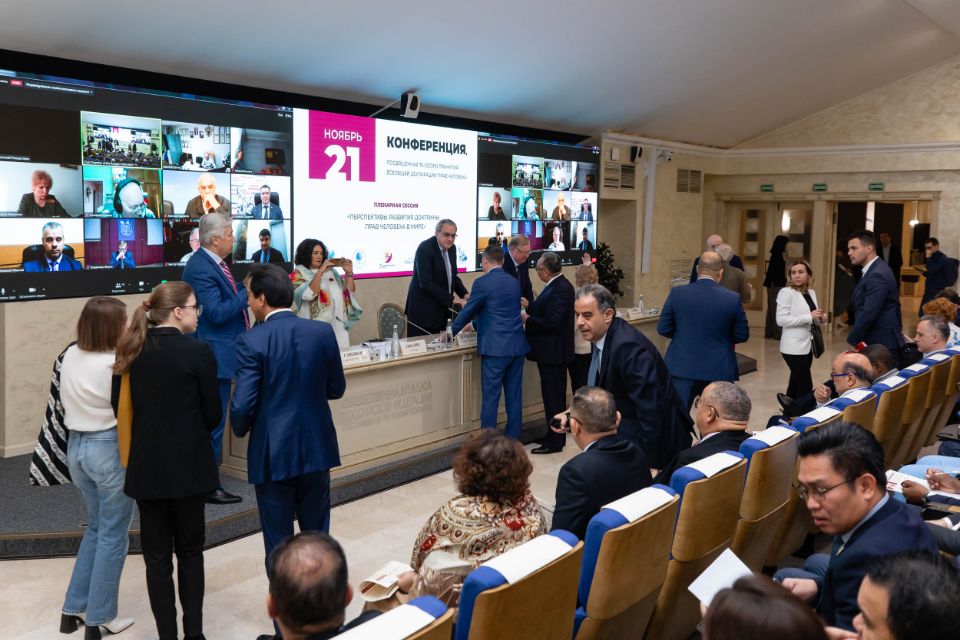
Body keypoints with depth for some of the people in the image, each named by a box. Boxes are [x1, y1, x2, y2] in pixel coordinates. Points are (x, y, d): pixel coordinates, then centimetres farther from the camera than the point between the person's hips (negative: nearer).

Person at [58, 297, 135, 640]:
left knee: (96, 528, 22)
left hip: (76, 445, 7)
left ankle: (74, 609, 27)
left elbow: (64, 401, 13)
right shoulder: (117, 363, -20)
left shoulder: (69, 355, 1)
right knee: (112, 535, 7)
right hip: (110, 449, -7)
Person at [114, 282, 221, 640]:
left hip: (146, 466, 3)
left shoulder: (133, 351, -1)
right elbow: (213, 414, -7)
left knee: (156, 555, 11)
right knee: (190, 550, 14)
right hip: (188, 465, -3)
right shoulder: (198, 351, -13)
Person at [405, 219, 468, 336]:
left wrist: (464, 294, -1)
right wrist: (451, 299, -24)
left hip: (441, 308, 7)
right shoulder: (425, 249, -16)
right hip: (423, 310, -7)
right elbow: (426, 283, -23)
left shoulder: (451, 248, 7)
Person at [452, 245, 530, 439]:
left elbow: (468, 311, -2)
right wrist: (475, 325, 35)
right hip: (517, 346, 6)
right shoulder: (514, 283, 13)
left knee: (490, 397, -1)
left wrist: (451, 332, 14)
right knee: (514, 397, 10)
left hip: (495, 347, -6)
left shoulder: (482, 283, -8)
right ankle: (513, 440, 17)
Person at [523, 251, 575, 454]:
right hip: (552, 351, 10)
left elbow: (551, 322, -25)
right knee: (554, 396, 17)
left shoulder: (561, 289, -21)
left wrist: (527, 318, -14)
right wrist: (528, 309, 3)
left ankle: (554, 442, 8)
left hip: (553, 352, -10)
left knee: (553, 397, -1)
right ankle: (555, 436, 28)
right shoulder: (556, 285, 9)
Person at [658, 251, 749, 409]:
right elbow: (742, 335, 0)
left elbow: (663, 329, -2)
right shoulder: (732, 299, -8)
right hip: (719, 370, 0)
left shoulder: (677, 293, -8)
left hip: (682, 367, 0)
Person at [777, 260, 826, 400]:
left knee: (796, 384, 12)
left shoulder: (811, 292, 11)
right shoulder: (786, 292, -11)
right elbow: (781, 320, -20)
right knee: (805, 386, -10)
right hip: (794, 347, -7)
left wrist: (821, 319, -4)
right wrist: (809, 317, -22)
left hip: (807, 345, 7)